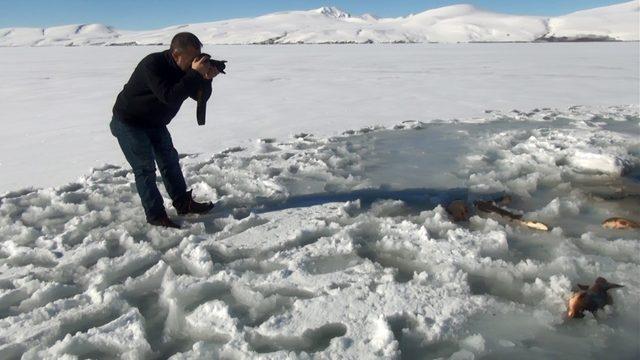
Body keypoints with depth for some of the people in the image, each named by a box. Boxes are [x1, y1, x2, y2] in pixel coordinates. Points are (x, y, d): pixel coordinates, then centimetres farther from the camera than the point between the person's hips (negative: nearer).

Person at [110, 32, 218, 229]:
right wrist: (195, 74, -39)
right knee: (145, 168, -8)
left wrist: (206, 78, -25)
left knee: (169, 159, 10)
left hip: (154, 122, 8)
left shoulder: (186, 69, -7)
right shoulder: (153, 64, -30)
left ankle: (183, 203, 20)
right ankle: (156, 215, -1)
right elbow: (169, 97, -40)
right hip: (129, 122, -8)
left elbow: (201, 96, -5)